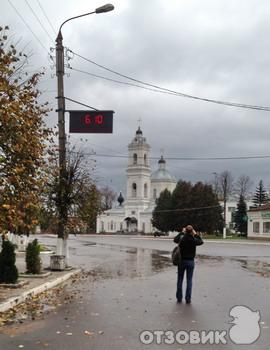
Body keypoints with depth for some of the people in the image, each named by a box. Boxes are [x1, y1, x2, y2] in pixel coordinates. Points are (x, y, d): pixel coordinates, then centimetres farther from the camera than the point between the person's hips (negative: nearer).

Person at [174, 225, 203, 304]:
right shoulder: (194, 240, -11)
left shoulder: (181, 239, -11)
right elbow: (201, 242, 9)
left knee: (180, 280, 10)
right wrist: (196, 234, 15)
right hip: (190, 262, -1)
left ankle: (179, 298, 15)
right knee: (189, 281, 6)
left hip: (181, 261, 1)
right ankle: (188, 299, 7)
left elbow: (175, 239, 11)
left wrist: (182, 232, 16)